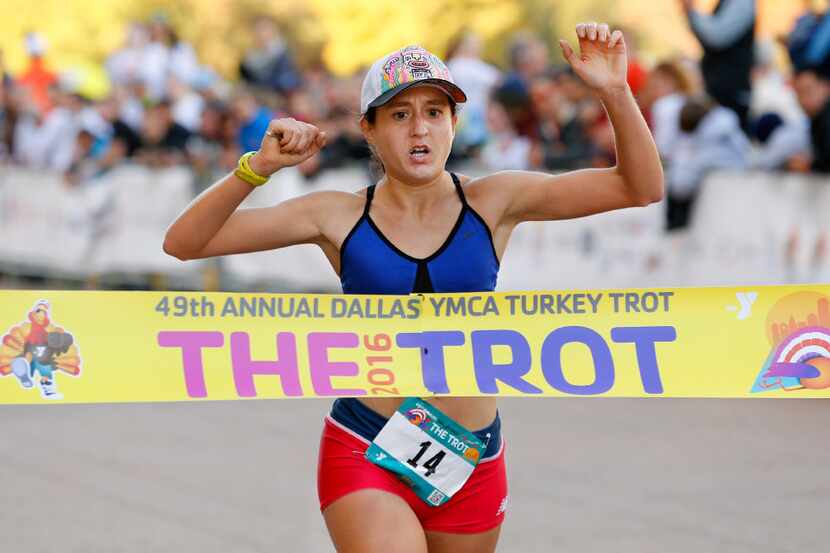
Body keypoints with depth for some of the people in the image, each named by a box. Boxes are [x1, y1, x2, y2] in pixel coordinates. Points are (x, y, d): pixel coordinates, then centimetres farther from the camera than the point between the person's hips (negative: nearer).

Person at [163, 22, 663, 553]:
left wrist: (614, 91, -18)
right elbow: (184, 243, -2)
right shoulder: (338, 218, -2)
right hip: (364, 454, -2)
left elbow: (641, 187, -4)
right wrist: (259, 166, -16)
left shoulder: (493, 203, 0)